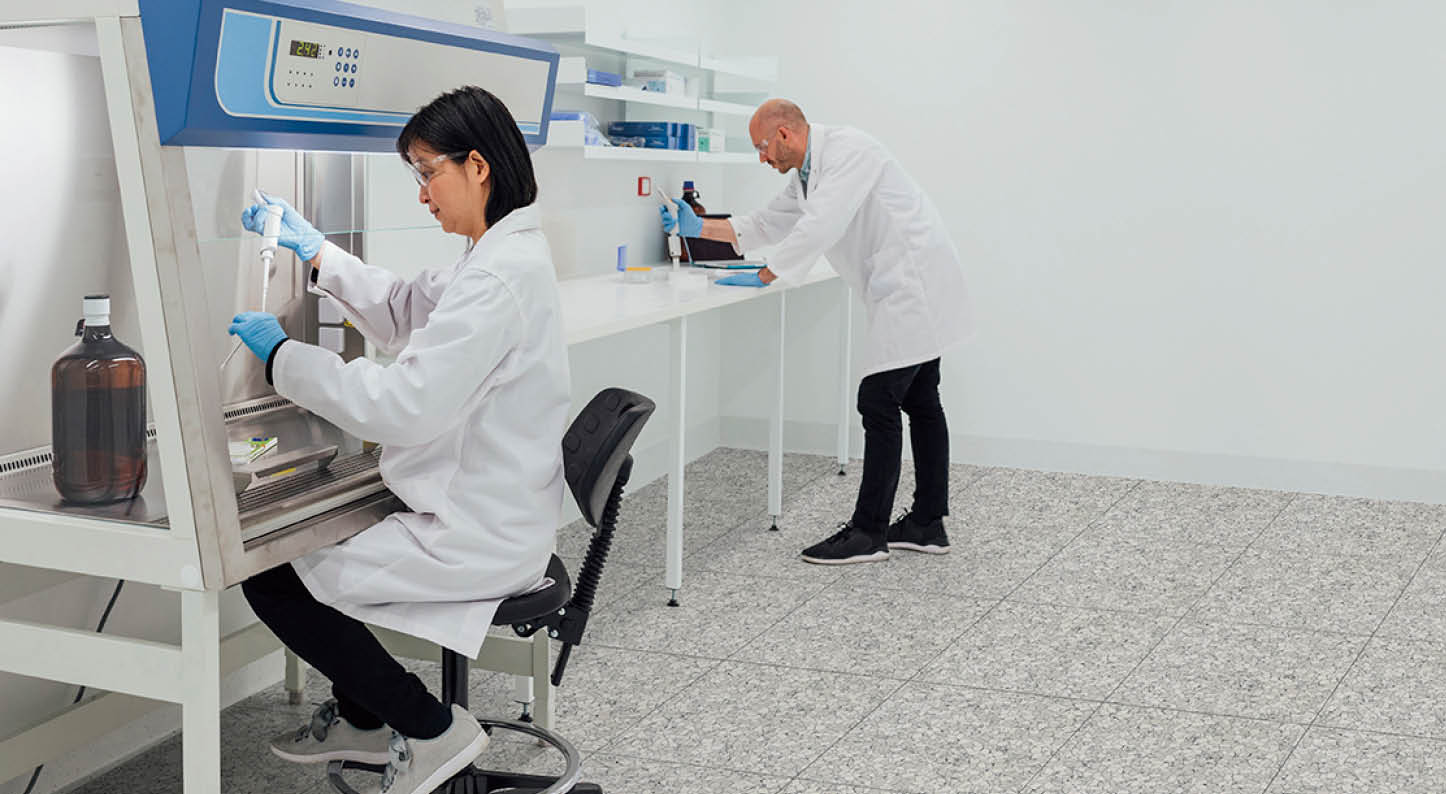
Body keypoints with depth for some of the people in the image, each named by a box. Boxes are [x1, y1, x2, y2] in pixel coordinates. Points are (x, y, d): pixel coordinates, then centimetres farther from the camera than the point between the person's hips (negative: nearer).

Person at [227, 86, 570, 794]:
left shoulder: (498, 279, -25)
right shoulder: (506, 255, 8)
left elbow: (402, 408, -28)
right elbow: (404, 312, 23)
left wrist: (281, 354, -18)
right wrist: (314, 250, 16)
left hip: (475, 539, -10)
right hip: (493, 516, 10)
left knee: (270, 577, -7)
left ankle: (430, 728, 4)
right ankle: (361, 720, 35)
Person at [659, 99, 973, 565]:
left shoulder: (846, 150, -15)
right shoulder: (807, 176, 16)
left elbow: (820, 226, -24)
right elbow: (767, 225, 25)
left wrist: (763, 277, -18)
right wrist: (698, 227, 18)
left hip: (914, 284, -11)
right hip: (910, 289, 11)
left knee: (879, 403, -10)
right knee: (920, 403, 12)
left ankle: (868, 531, -5)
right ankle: (928, 524, 19)